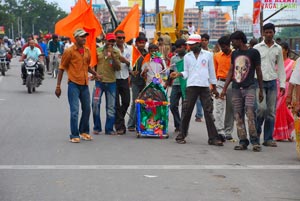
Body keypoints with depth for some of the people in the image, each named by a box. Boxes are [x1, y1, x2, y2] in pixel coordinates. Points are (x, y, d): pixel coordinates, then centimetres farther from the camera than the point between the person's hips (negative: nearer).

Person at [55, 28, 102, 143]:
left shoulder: (87, 51, 10)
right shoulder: (69, 51, -7)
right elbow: (61, 69, -4)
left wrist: (95, 74, 6)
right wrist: (58, 86, -8)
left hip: (85, 84, 6)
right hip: (73, 84, -6)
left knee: (87, 109, 14)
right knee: (74, 111, -7)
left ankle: (84, 131, 30)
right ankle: (74, 135, 1)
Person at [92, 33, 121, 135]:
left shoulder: (116, 52, 3)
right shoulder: (98, 50, 4)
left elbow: (118, 67, -6)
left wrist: (113, 56, -15)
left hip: (111, 82, 0)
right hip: (99, 81, 0)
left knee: (111, 106, 4)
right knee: (95, 104, -3)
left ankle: (109, 129, 12)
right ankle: (97, 127, 10)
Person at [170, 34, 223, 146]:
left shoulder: (208, 55, 6)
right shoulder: (187, 57, 9)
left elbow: (211, 72, 10)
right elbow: (186, 72, 10)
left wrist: (214, 88, 10)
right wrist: (178, 74, -11)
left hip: (205, 86, -1)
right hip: (191, 86, 1)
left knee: (208, 112, -2)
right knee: (186, 111, 0)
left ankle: (213, 138, -1)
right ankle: (181, 136, 9)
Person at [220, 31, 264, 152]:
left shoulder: (253, 52, 0)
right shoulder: (234, 54, 15)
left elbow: (258, 71, 4)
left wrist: (261, 90, 2)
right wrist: (224, 89, 14)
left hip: (249, 88, -5)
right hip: (236, 89, 5)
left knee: (250, 114, -15)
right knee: (238, 117, 2)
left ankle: (255, 141, -11)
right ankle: (243, 142, 7)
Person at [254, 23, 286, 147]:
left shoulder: (278, 49, 9)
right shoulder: (257, 48, 3)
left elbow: (281, 67, 12)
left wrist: (282, 84, 5)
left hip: (272, 82, 3)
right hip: (260, 81, -3)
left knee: (271, 111, 2)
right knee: (262, 107, -17)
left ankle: (268, 139, 8)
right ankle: (256, 130, 8)